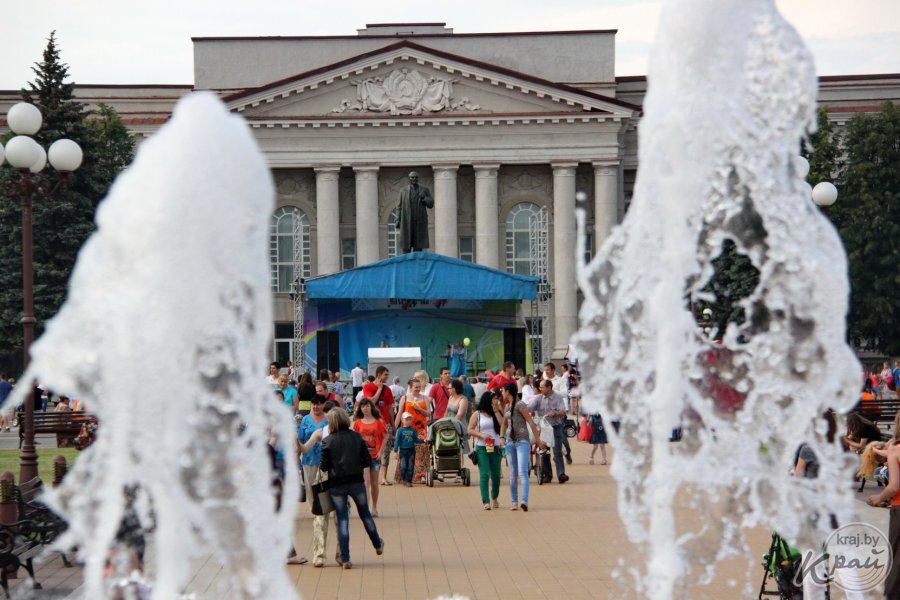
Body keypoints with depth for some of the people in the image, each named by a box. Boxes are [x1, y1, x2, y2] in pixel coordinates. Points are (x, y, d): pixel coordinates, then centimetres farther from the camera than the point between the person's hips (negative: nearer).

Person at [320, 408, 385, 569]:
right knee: (365, 514, 20)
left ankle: (345, 559, 1)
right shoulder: (356, 437, -3)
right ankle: (378, 545, 38)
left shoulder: (327, 441, -9)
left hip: (336, 484, -2)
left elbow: (324, 466, -9)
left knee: (342, 520, 4)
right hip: (356, 482, 2)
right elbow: (367, 461, -1)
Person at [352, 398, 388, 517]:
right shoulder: (358, 423, 3)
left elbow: (385, 437, 2)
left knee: (374, 483, 8)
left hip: (375, 456, 0)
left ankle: (374, 508, 19)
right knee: (366, 482, -10)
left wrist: (380, 451, -6)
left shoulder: (379, 421, 0)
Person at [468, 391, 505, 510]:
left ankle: (494, 498, 30)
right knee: (484, 474, -11)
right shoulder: (477, 414, 2)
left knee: (496, 475, 7)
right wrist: (481, 435, -12)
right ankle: (486, 501, -12)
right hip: (482, 448, -3)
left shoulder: (498, 412, 10)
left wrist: (497, 411, -5)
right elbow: (470, 430, 0)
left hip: (495, 448, 3)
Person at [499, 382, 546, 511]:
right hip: (510, 442, 7)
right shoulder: (507, 406, 15)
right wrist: (501, 437, 9)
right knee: (513, 474, 8)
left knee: (522, 472, -17)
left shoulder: (520, 405, -9)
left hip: (523, 441, -7)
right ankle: (514, 502, 14)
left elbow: (531, 423, -11)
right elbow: (504, 424, 26)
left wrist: (538, 440, -12)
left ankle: (525, 501, -27)